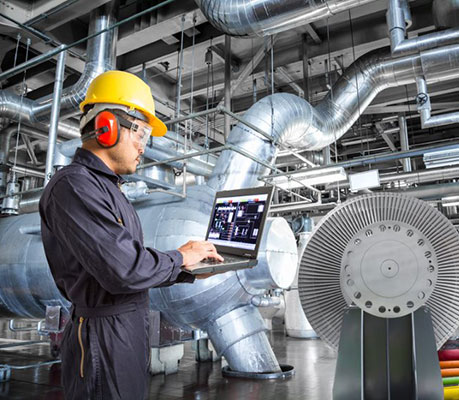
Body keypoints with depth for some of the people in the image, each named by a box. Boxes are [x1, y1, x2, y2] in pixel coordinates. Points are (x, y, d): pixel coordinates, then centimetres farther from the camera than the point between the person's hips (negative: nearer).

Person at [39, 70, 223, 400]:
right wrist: (180, 258, -11)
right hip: (105, 340, -9)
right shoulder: (73, 187, -19)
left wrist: (192, 270, 7)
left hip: (130, 330, 10)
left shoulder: (105, 188, 14)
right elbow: (123, 270, -27)